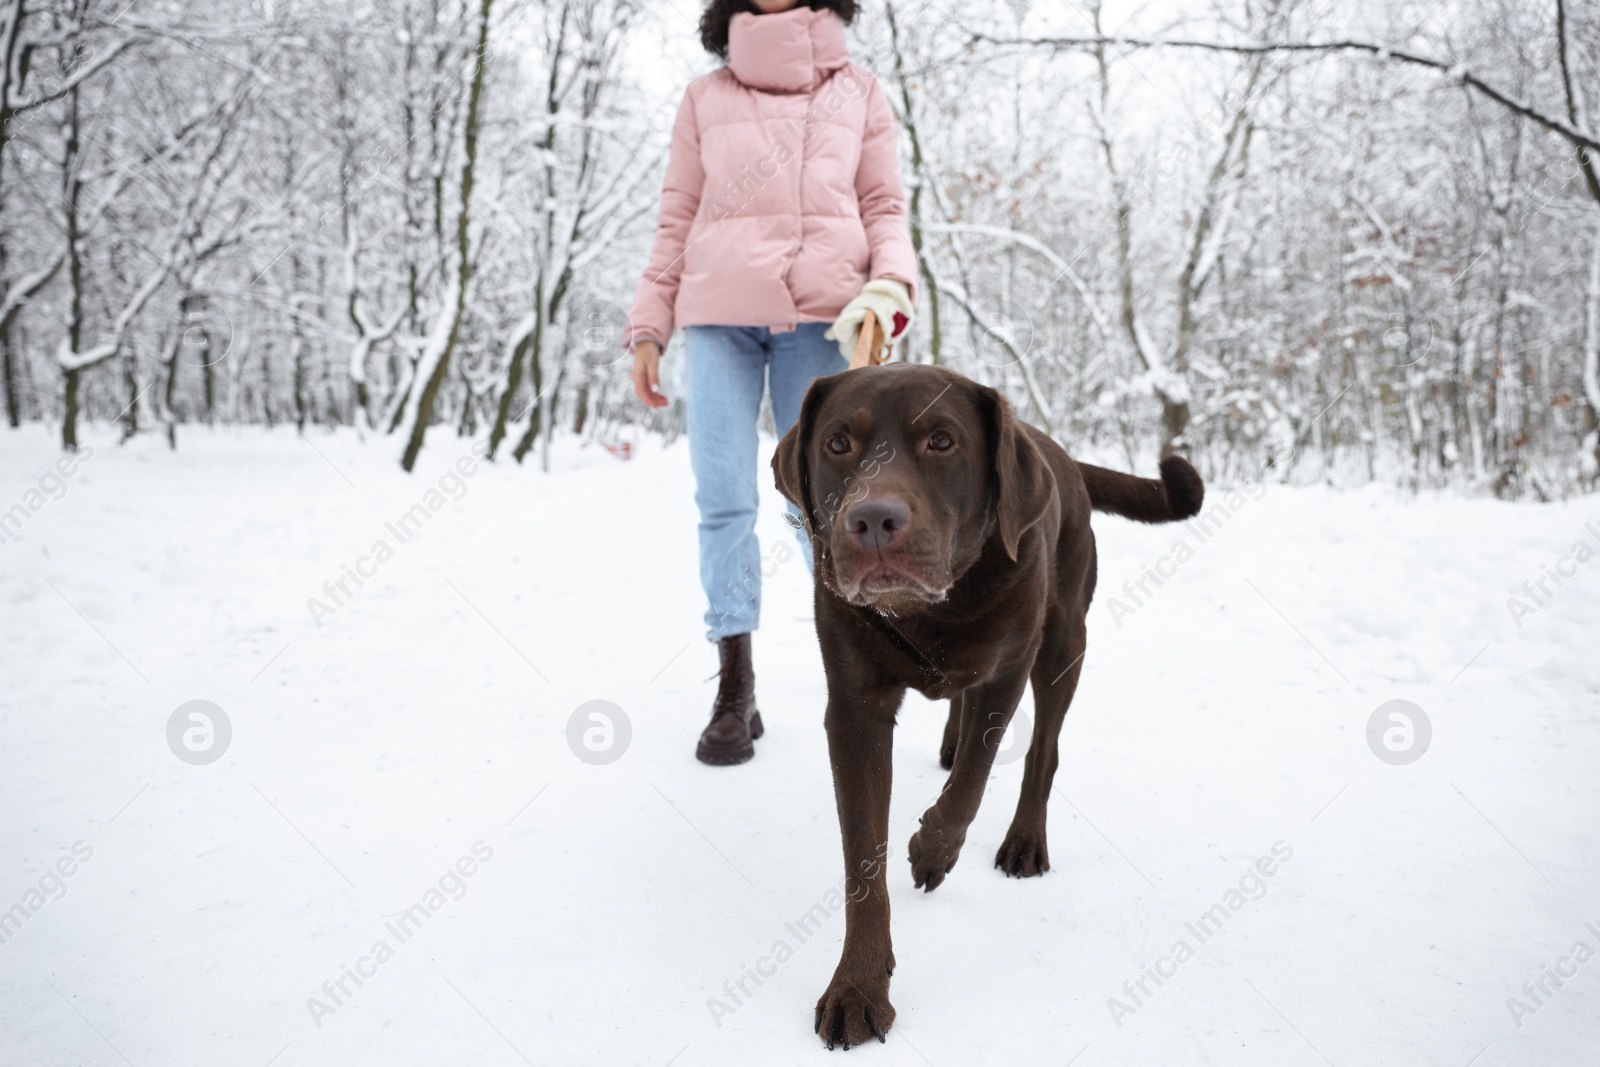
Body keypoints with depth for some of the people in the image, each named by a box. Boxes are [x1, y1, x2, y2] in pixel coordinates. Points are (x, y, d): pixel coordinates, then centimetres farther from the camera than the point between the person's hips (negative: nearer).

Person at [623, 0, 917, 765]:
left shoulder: (859, 92, 16)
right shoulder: (705, 98, 17)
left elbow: (884, 208, 11)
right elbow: (677, 220, 14)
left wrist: (891, 283, -9)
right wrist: (648, 328, 8)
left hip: (820, 315, -1)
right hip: (718, 314, 1)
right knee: (724, 500, -5)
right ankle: (735, 689, 2)